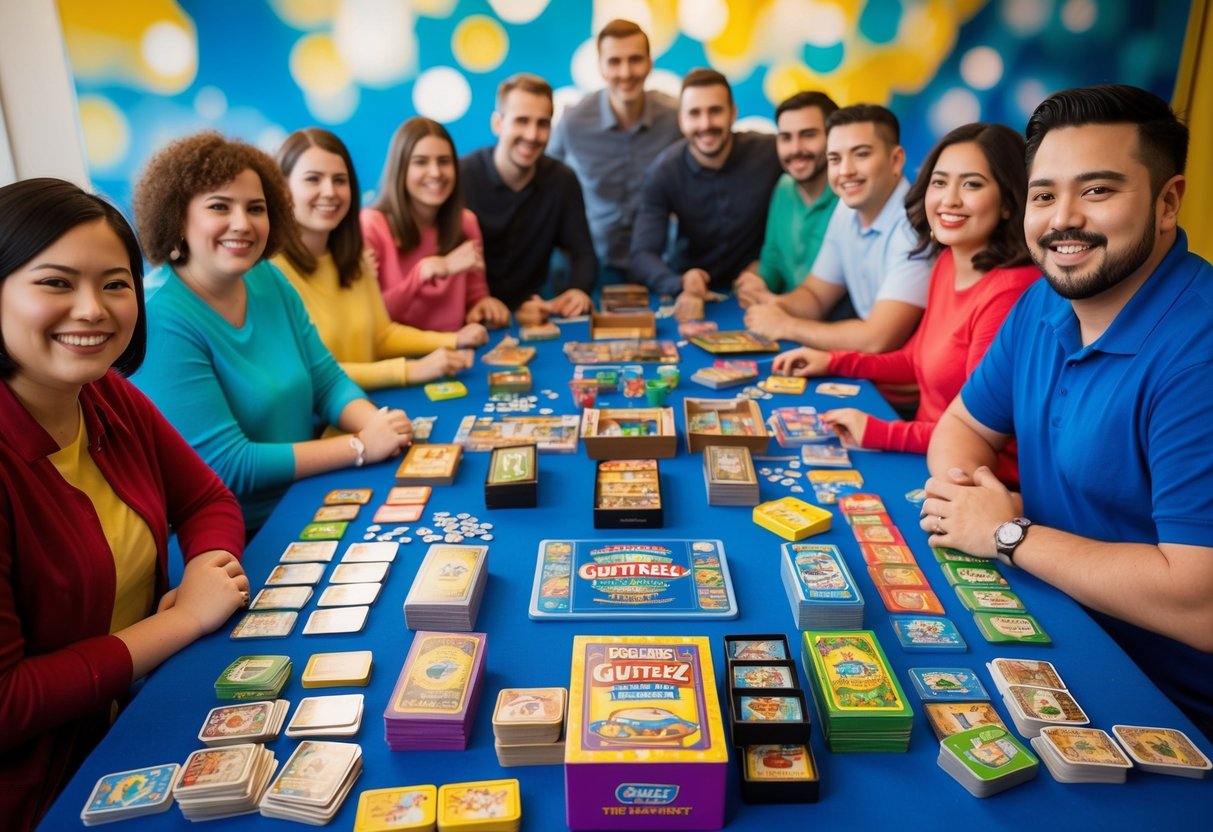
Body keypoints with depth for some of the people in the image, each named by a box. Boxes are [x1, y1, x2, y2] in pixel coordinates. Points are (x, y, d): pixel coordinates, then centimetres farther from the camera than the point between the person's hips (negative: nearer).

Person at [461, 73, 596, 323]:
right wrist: (511, 311, -29)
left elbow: (583, 253, 4)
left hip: (535, 316, 3)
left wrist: (579, 290, -18)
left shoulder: (562, 181, 0)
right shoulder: (461, 178, -14)